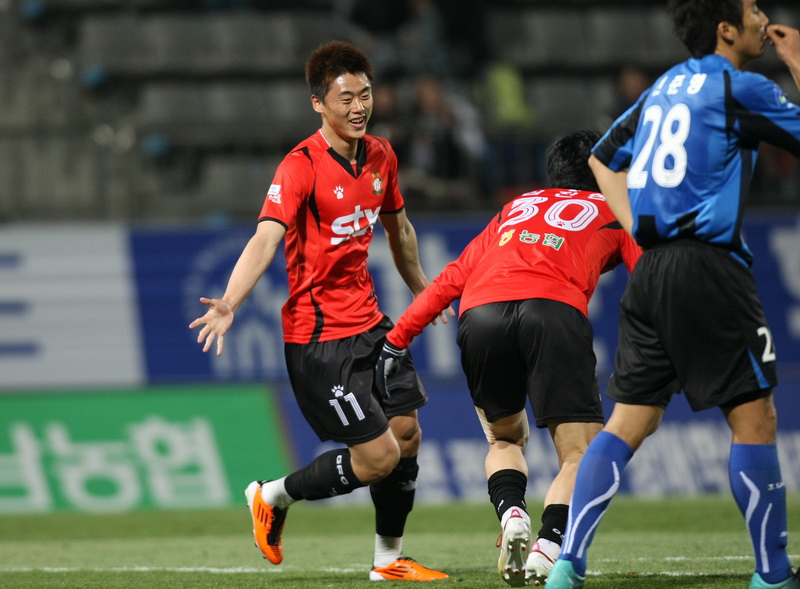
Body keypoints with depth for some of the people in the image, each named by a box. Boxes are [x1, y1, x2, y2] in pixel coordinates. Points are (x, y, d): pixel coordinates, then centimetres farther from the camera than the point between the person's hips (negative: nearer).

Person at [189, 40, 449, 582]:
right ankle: (272, 498, 12)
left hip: (370, 324, 8)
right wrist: (230, 304, -45)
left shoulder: (380, 156, 5)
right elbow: (265, 239, -31)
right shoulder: (302, 166, -18)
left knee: (407, 434, 7)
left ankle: (389, 559, 23)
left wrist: (423, 291, 34)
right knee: (378, 457, -9)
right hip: (319, 336, -8)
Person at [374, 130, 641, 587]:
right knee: (581, 457, 1)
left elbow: (451, 279, 30)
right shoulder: (613, 211, 29)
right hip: (555, 310, -4)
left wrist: (396, 341, 30)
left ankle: (512, 515, -2)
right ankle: (548, 547, -24)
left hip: (480, 314, 4)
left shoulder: (515, 209, 36)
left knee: (506, 437, 26)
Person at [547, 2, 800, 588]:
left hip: (650, 270, 8)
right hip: (708, 267, -8)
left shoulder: (666, 86, 17)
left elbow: (604, 158, 27)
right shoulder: (740, 88, -7)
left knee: (628, 422, 7)